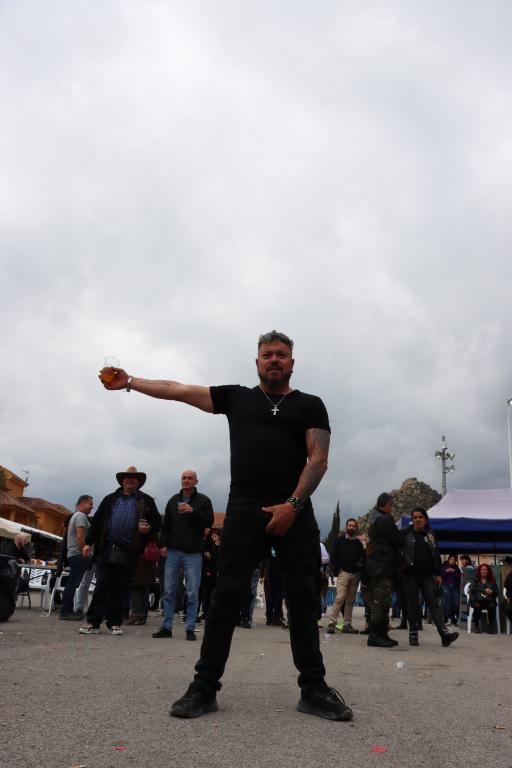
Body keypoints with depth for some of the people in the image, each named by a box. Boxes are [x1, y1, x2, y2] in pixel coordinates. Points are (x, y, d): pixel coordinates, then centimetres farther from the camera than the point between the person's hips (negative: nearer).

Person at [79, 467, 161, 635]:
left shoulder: (146, 501, 10)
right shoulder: (110, 499, 15)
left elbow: (158, 523, 9)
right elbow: (96, 521, 12)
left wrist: (149, 528, -12)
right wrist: (88, 543, 4)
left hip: (129, 552, -1)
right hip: (106, 550, 1)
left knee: (120, 590, 6)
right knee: (101, 586, -1)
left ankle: (114, 623, 16)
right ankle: (93, 623, 3)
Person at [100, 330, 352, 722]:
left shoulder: (309, 405, 10)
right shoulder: (237, 397, 15)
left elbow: (318, 459, -1)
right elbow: (178, 390, 14)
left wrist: (293, 504, -13)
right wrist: (129, 382, 10)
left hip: (295, 510, 0)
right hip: (245, 509, 0)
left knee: (304, 598, 3)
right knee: (227, 595, -2)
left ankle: (313, 688, 14)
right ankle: (205, 686, 6)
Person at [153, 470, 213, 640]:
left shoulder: (203, 500, 2)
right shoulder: (173, 500, 14)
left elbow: (209, 522, -7)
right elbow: (166, 525, 15)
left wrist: (192, 511, -17)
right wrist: (163, 544, 5)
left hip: (193, 553, -3)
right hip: (173, 551, 4)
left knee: (192, 593, -1)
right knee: (169, 591, 6)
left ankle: (190, 629, 7)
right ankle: (166, 627, 13)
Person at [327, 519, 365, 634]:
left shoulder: (359, 543, 14)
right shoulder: (339, 541, 4)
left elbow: (362, 558, 19)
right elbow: (333, 557, 2)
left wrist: (360, 566, 0)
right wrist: (338, 569, -8)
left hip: (355, 575, 4)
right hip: (343, 573, -4)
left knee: (350, 600, 6)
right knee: (340, 598, -14)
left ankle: (347, 625, 10)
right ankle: (332, 623, -13)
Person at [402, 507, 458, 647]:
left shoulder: (431, 535, 9)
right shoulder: (406, 534, 1)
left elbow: (436, 555, 11)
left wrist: (438, 574, 6)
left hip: (427, 575, 2)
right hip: (410, 575, -2)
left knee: (433, 602, -5)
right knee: (413, 604, 4)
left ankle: (444, 633, -13)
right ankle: (413, 634, 12)